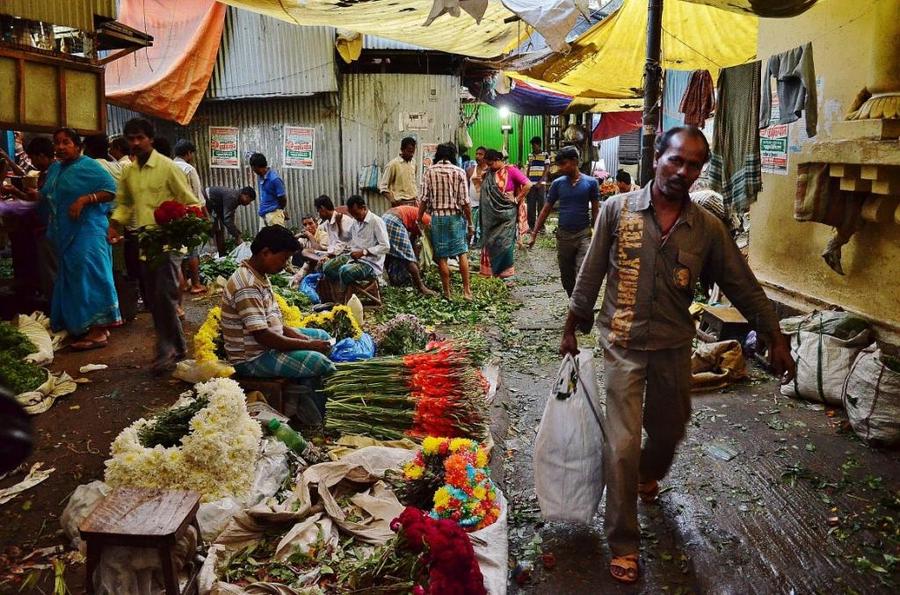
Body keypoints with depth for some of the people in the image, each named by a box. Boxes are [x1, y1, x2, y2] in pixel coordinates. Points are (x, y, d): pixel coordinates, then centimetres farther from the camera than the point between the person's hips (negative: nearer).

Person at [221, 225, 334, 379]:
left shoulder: (260, 276, 6)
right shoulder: (247, 286, -25)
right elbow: (262, 336, -28)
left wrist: (303, 338, -2)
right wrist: (308, 345, -20)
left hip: (267, 343, 11)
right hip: (251, 357, -11)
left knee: (322, 337, 14)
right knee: (319, 362, -26)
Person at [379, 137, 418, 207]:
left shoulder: (413, 164, 14)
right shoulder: (393, 164, -6)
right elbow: (383, 186, -6)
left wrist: (416, 200, 14)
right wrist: (393, 201, -17)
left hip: (413, 203, 6)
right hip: (401, 204, -6)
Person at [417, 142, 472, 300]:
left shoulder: (429, 172, -1)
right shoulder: (459, 172, -4)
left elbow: (424, 198, -5)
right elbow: (464, 201, -7)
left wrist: (419, 219, 4)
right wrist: (470, 223, 0)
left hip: (437, 217, 1)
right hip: (456, 217, -1)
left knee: (442, 257, 6)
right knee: (462, 253, 10)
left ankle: (447, 292, 11)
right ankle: (466, 290, 7)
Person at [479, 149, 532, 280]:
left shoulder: (510, 170, -10)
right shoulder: (489, 173, 5)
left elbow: (528, 185, -13)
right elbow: (485, 191, 19)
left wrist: (517, 199, -10)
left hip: (507, 213, -5)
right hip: (492, 214, 5)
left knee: (505, 241, -1)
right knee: (490, 241, 8)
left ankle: (506, 272, 8)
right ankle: (491, 269, 18)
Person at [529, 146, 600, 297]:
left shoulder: (590, 182, -5)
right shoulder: (558, 183, 1)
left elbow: (595, 210, 1)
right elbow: (546, 209, 5)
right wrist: (534, 233, 2)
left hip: (583, 234, -3)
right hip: (563, 235, 3)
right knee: (566, 276, 11)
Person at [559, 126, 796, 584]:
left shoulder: (708, 228, -3)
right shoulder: (617, 209, -8)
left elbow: (743, 286, 4)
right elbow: (590, 275, -1)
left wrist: (775, 339, 5)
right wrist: (571, 331, 3)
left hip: (675, 346, 3)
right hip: (624, 343, -3)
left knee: (669, 430, 20)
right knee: (623, 444, -5)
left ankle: (648, 476, 56)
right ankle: (623, 543, 13)